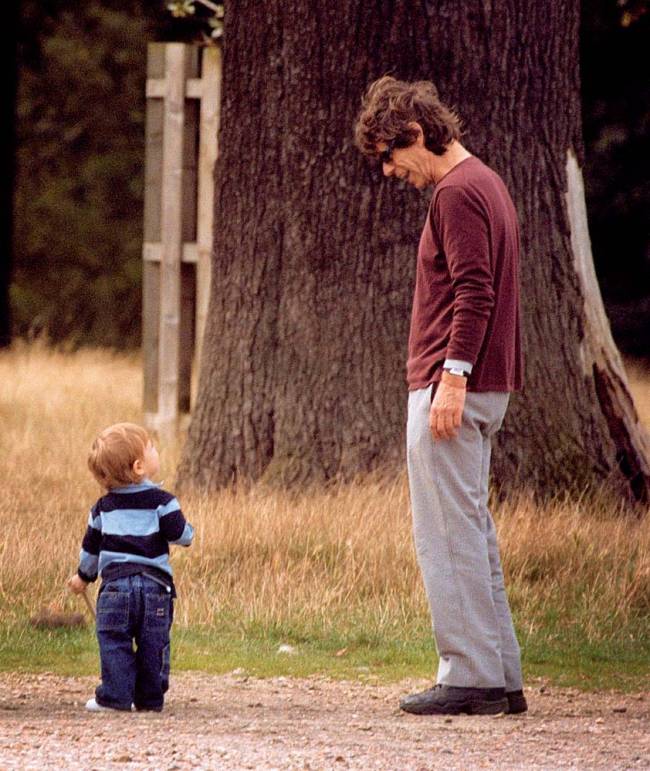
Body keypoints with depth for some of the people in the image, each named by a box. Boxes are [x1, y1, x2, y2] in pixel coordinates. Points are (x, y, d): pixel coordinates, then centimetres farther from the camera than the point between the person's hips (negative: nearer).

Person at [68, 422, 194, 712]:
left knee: (114, 642, 3)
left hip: (115, 585, 1)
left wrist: (84, 576, 32)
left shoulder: (104, 506, 8)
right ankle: (150, 697, 8)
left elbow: (91, 545, 16)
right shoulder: (161, 502, -5)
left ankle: (115, 696, -4)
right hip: (155, 585, -1)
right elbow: (181, 535, -10)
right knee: (153, 645, 6)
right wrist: (187, 529, 15)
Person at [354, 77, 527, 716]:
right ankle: (501, 680, 13)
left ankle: (472, 678, -7)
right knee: (472, 532, 12)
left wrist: (452, 377, -23)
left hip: (453, 391, -10)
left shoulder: (457, 194, -13)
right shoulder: (484, 184, 18)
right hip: (483, 388, 10)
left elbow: (474, 293, -21)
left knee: (449, 535, -7)